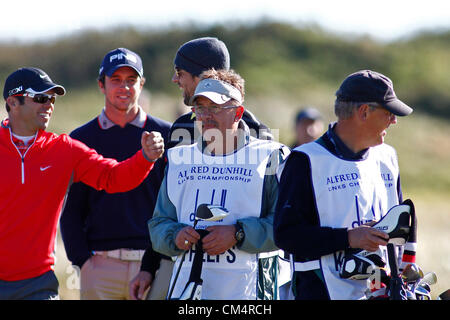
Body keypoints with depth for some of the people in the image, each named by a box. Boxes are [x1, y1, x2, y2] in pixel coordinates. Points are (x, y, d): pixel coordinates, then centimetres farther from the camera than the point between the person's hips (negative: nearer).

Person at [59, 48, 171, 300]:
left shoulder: (166, 135, 8)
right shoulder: (81, 139, 9)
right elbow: (71, 210, 8)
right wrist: (82, 259, -4)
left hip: (154, 264, 0)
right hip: (100, 267, 1)